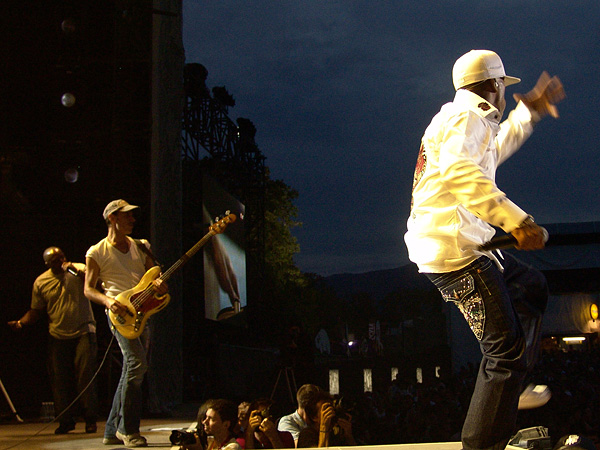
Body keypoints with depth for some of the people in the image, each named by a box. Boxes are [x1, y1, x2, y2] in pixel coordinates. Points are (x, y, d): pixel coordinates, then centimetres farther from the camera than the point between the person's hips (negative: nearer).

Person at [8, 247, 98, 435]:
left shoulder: (78, 270, 3)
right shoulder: (40, 282, 9)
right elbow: (36, 311, 15)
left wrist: (71, 267, -19)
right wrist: (21, 323, -2)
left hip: (83, 333, -2)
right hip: (58, 337, 2)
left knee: (85, 375, -9)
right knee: (59, 380, 0)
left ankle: (90, 419, 0)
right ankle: (65, 421, 12)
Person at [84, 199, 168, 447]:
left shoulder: (140, 247, 15)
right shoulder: (97, 252, 1)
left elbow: (154, 275, 16)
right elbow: (88, 289, 1)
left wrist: (160, 285, -9)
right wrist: (108, 301, -18)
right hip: (119, 312, -6)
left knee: (132, 371, 6)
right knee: (137, 361, -23)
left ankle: (113, 431, 16)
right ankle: (127, 429, -14)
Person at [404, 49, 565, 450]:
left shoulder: (459, 119, 25)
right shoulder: (468, 116, -7)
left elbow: (495, 150, 47)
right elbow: (460, 170, -29)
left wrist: (530, 109, 51)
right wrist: (515, 220, -35)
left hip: (464, 244, 11)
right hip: (455, 249, -11)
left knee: (532, 288, 26)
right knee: (506, 348, -11)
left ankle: (510, 389, 23)